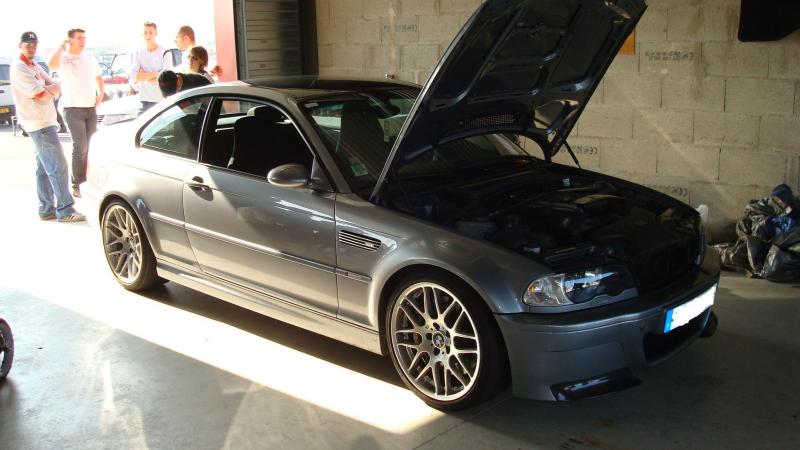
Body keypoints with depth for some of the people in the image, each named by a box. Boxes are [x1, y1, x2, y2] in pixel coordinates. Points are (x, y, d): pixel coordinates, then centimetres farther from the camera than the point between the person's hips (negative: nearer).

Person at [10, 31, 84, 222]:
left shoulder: (34, 66, 17)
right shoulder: (19, 68, -12)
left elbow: (53, 86, 12)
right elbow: (41, 95, -19)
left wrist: (47, 89, -9)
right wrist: (53, 89, 0)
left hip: (45, 122, 10)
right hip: (40, 124, -10)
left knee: (44, 169, 12)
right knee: (58, 166, -12)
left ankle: (46, 210, 18)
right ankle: (65, 210, -11)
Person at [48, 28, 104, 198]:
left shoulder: (90, 57, 12)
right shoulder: (64, 58, -8)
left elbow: (98, 77, 25)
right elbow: (52, 65, -32)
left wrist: (101, 94, 9)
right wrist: (62, 46, -23)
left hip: (91, 108, 6)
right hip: (73, 109, -6)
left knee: (92, 146, 12)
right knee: (81, 148, -10)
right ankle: (77, 186, -3)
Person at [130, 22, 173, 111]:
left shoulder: (164, 53, -4)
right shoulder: (138, 54, 8)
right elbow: (133, 76, -5)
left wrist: (144, 76, -6)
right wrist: (155, 74, -12)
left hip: (161, 100, -3)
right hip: (144, 100, 4)